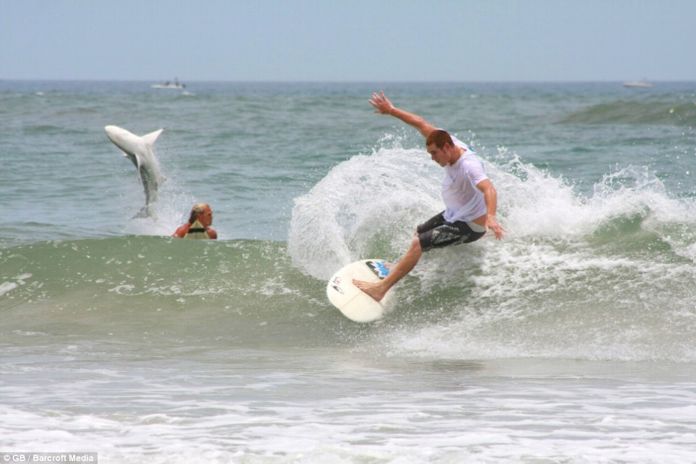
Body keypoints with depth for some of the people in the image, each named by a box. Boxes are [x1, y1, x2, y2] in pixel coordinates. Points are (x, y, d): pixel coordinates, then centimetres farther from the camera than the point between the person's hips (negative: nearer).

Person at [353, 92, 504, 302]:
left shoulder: (469, 166, -35)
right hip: (453, 214, 10)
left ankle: (382, 288, -15)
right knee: (419, 233, 29)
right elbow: (421, 124, -1)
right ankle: (403, 267, 55)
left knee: (418, 244, -19)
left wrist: (490, 216, -69)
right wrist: (391, 110, 0)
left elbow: (488, 189, -51)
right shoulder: (449, 144, -10)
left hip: (469, 226, -10)